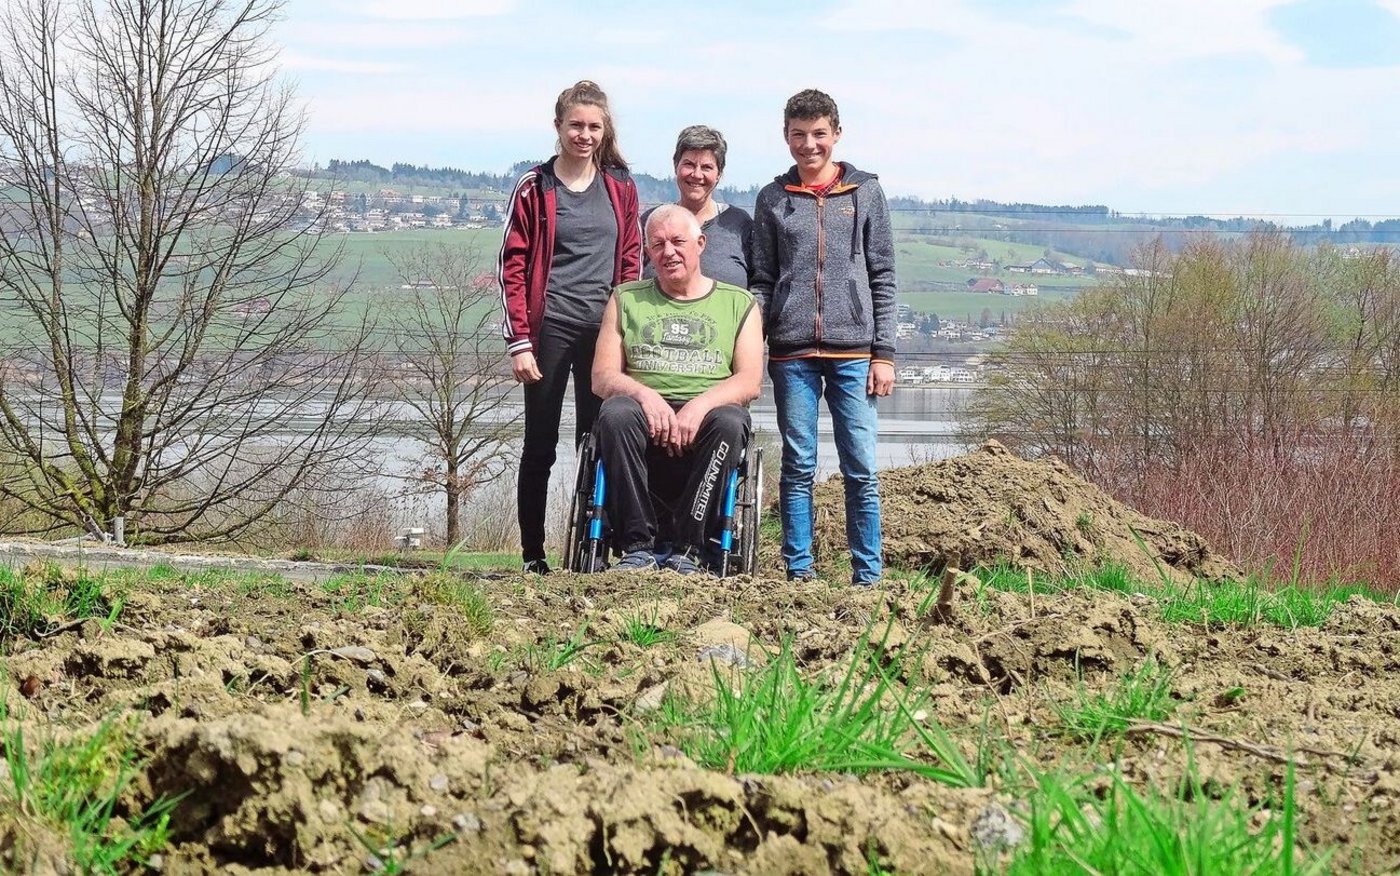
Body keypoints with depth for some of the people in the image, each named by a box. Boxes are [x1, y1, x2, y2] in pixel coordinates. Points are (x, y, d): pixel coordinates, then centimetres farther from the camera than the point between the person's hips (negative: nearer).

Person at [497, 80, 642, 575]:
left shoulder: (620, 187, 8)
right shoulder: (534, 188, -1)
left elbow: (632, 261, 11)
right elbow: (511, 266, -3)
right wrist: (519, 341, -9)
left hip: (604, 330, 2)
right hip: (550, 327, -2)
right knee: (540, 445, 2)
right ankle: (532, 555, 7)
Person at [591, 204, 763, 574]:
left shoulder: (739, 304, 17)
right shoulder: (626, 300, 20)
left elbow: (749, 382, 3)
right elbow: (602, 377, 9)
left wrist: (700, 406, -16)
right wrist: (645, 395, -13)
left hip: (704, 423, -1)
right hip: (647, 419, 1)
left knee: (730, 421, -36)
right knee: (616, 414, -34)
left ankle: (686, 549, -31)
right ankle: (637, 546, -30)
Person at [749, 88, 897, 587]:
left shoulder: (865, 192, 8)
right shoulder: (773, 200, 11)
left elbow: (883, 278, 7)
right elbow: (761, 280, 11)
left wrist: (884, 353, 0)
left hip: (853, 352, -1)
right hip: (792, 355, 1)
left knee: (861, 470, -2)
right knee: (798, 468, 3)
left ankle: (868, 576, 2)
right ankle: (799, 571, 7)